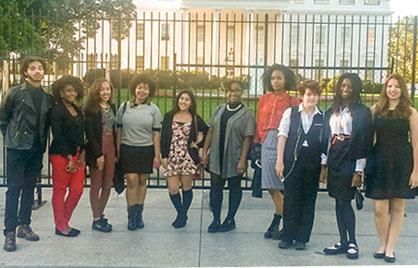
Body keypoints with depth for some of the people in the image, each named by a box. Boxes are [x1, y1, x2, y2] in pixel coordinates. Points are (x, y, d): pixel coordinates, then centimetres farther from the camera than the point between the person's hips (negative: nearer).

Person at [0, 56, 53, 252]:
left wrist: (43, 142, 4)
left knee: (29, 188, 11)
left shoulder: (48, 98, 7)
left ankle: (24, 226, 23)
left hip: (36, 149, 4)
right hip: (17, 148, -4)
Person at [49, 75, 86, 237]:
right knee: (60, 192, 2)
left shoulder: (78, 110, 14)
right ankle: (61, 227, 12)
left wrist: (82, 154, 0)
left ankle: (64, 222, 20)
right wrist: (69, 158, -14)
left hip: (77, 155, 7)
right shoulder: (56, 110, -7)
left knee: (77, 190, 5)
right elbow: (57, 136, -13)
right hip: (61, 155, -7)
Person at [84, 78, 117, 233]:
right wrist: (98, 154, -16)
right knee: (96, 186, 3)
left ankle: (100, 216, 23)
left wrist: (115, 152, 9)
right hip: (96, 150, -6)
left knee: (107, 185, 9)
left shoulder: (112, 107, 11)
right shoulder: (91, 108, -8)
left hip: (110, 149, 6)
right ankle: (96, 220, 12)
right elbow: (89, 133, -13)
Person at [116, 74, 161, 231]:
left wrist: (157, 155, 0)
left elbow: (156, 134, 2)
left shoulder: (153, 109, 1)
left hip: (146, 150, 1)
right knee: (132, 181, -7)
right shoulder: (124, 107, 3)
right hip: (128, 149, -1)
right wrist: (117, 152, 5)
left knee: (142, 182, 8)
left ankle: (138, 215, 20)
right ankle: (131, 216, 4)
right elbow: (119, 130, 8)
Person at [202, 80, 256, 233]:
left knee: (234, 188, 9)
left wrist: (242, 160, -17)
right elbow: (211, 132, 11)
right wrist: (205, 151, 5)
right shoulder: (219, 110, 9)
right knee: (215, 187, 7)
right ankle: (216, 220, 18)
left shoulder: (246, 114, -6)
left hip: (234, 159, -4)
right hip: (216, 157, 5)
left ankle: (230, 220, 21)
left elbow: (247, 138, -11)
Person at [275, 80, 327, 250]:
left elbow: (325, 143, 3)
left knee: (308, 201, 6)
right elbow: (283, 136, 1)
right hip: (292, 162, -1)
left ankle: (302, 238, 16)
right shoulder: (290, 113, 3)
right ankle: (287, 237, 15)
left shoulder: (323, 118, 4)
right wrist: (280, 161, -4)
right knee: (290, 199, 4)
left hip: (312, 164, 1)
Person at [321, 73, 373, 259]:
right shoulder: (332, 111, 13)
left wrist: (359, 171, -13)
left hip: (350, 161, -5)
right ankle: (343, 242, 15)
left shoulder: (362, 112, -5)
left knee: (344, 202, -5)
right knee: (339, 203, 8)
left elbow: (364, 143, -9)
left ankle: (352, 242, 10)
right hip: (334, 161, 5)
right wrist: (324, 165, 8)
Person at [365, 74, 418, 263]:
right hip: (380, 163, 1)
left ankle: (390, 247, 16)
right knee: (380, 208, -1)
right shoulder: (376, 110, 4)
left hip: (402, 164, -1)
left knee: (397, 207, 6)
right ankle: (383, 244, 19)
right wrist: (366, 163, -2)